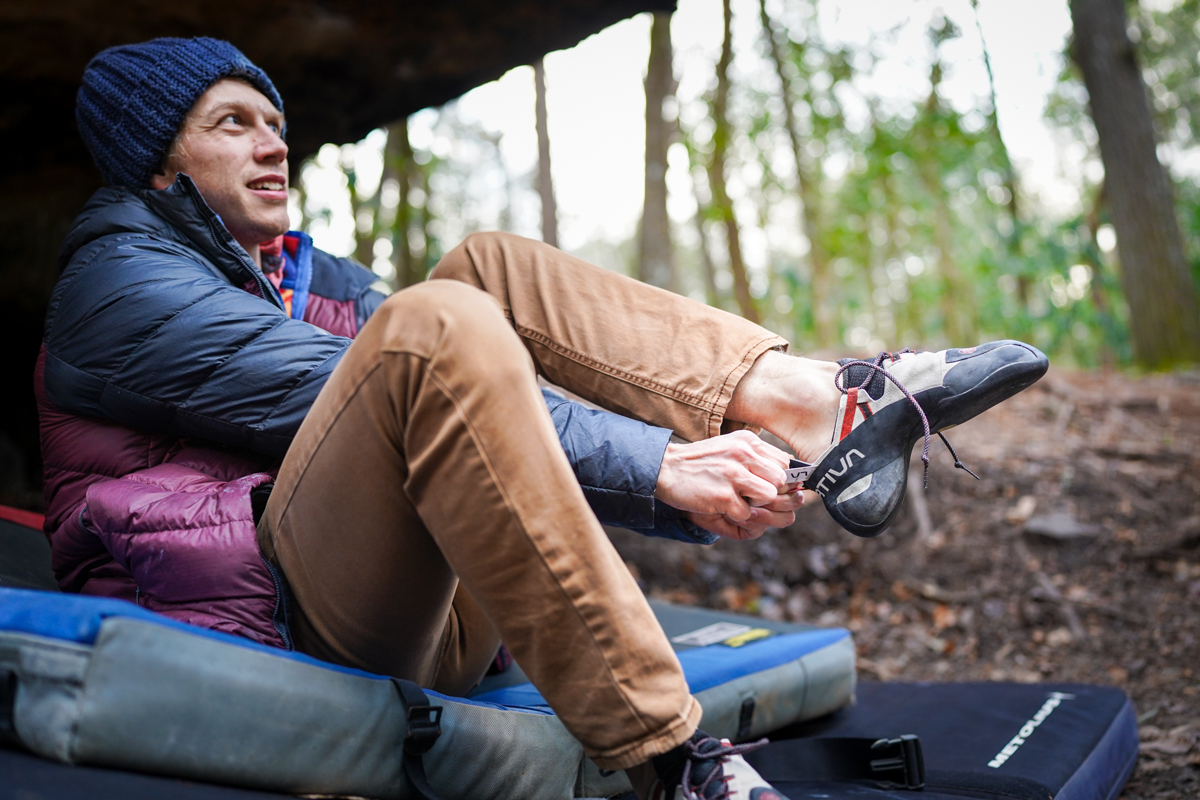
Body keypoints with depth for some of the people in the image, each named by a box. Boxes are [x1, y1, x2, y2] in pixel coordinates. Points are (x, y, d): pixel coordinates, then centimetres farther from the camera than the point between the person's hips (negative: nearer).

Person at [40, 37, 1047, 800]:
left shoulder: (309, 276, 25)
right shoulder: (119, 286, -1)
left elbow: (481, 389, 10)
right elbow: (412, 373, -16)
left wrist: (705, 461, -5)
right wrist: (657, 467, -23)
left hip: (437, 613, 7)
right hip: (277, 619, -7)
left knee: (489, 266, 0)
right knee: (435, 326, -30)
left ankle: (819, 408, -17)